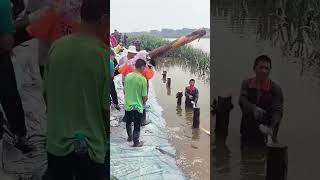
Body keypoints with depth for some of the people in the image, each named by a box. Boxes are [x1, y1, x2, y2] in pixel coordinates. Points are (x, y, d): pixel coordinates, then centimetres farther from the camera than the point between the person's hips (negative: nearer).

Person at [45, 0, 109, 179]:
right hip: (90, 146, -4)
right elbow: (108, 109, -13)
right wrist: (110, 138, 5)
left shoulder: (57, 46, -5)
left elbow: (47, 92, 5)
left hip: (57, 141, 5)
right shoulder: (104, 55, -19)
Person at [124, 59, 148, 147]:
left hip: (127, 105, 5)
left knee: (128, 123, 25)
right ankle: (136, 142, 22)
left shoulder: (128, 76, -4)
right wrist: (144, 102, 5)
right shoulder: (142, 79, -18)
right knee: (137, 125, 11)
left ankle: (130, 137, 44)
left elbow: (125, 90, 7)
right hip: (137, 107, -5)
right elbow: (144, 96, -16)